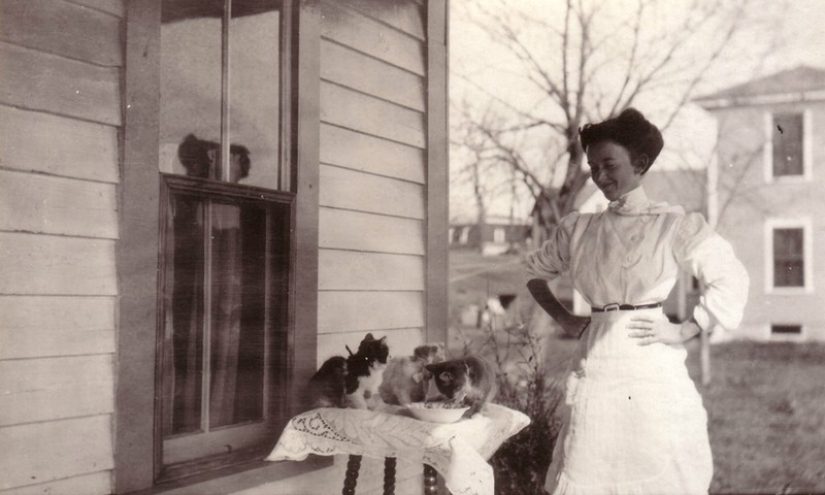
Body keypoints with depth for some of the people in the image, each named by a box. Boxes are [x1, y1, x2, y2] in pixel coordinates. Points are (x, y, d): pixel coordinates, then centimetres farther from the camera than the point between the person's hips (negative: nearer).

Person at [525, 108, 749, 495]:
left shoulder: (676, 226, -2)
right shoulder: (578, 228, 9)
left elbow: (731, 279, -2)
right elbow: (535, 272, 22)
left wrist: (684, 331, -7)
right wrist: (565, 320, 11)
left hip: (653, 369, -3)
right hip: (596, 365, 3)